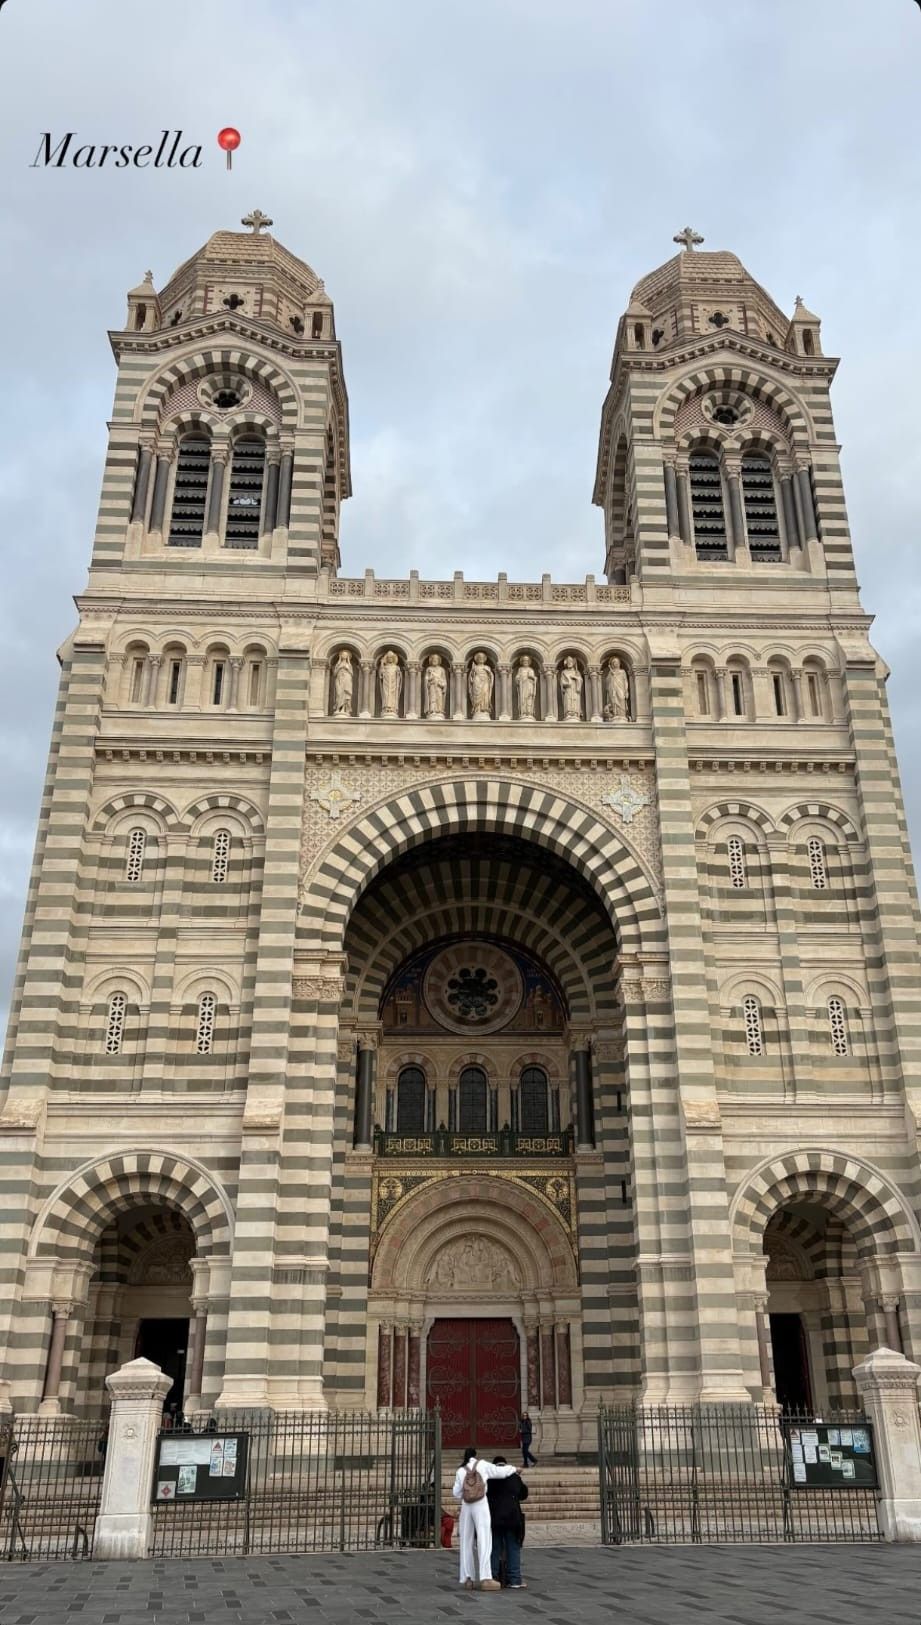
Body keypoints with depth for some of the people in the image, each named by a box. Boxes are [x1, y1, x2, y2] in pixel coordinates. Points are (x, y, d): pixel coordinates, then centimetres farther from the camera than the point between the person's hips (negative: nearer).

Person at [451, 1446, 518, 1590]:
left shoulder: (460, 1471, 7)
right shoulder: (483, 1465, 2)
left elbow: (456, 1493, 8)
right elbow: (501, 1472, 8)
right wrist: (512, 1468, 27)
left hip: (466, 1507, 3)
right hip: (481, 1506, -3)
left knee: (466, 1542, 11)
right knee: (484, 1541, -5)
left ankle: (468, 1579, 10)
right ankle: (485, 1579, -13)